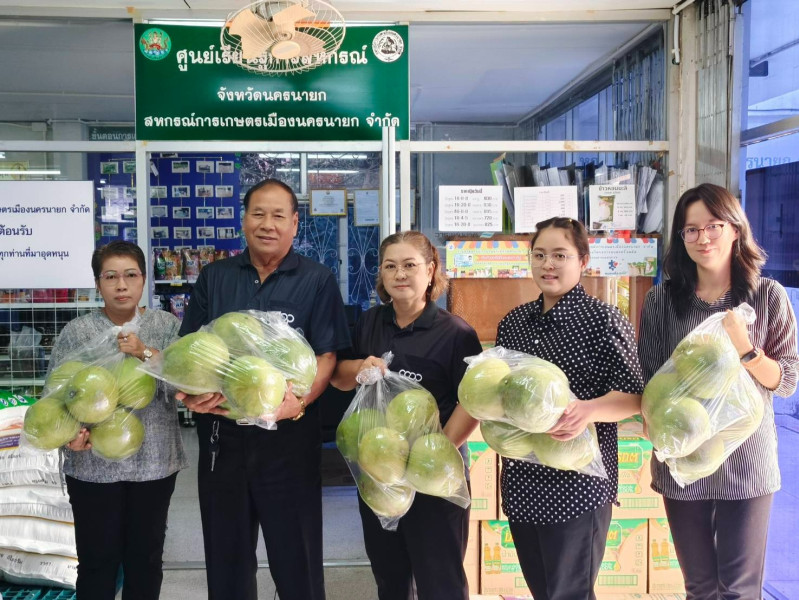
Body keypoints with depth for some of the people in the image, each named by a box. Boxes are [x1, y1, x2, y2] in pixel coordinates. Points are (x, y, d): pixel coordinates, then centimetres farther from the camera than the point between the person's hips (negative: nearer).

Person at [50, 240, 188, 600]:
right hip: (94, 465, -1)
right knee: (97, 560, 9)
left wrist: (146, 353, -22)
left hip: (154, 461, 1)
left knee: (146, 557, 14)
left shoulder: (167, 326, 0)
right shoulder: (76, 332, -3)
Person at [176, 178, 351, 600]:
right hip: (221, 431, 3)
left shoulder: (317, 281, -1)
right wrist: (191, 391, -10)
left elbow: (327, 355, -6)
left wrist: (299, 401, -23)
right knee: (226, 551, 16)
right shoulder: (214, 277, 9)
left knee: (295, 551, 7)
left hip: (289, 434, -3)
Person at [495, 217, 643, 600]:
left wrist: (588, 410, -30)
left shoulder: (602, 320, -9)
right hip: (522, 480, 6)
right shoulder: (513, 322, 9)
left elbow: (633, 397, -12)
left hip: (578, 483, -6)